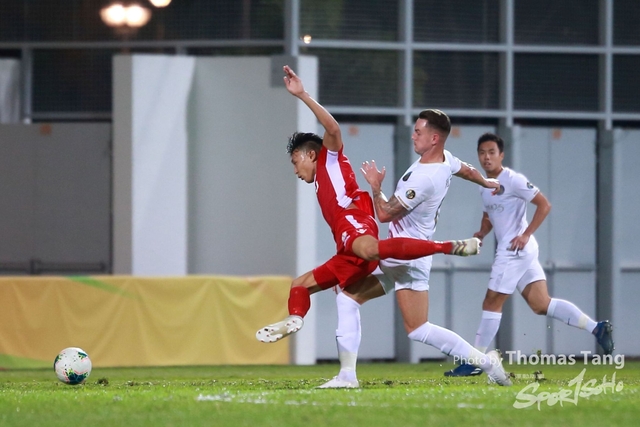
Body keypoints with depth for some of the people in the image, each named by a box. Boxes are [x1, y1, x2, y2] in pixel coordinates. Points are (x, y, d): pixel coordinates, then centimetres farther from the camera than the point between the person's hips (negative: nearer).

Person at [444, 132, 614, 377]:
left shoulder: (512, 180, -12)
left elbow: (544, 205, -14)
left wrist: (526, 235, -19)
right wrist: (482, 233, 8)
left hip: (517, 248, -9)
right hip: (509, 250, 9)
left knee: (491, 302, -4)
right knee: (541, 304, 3)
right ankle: (596, 328, 2)